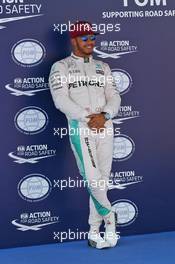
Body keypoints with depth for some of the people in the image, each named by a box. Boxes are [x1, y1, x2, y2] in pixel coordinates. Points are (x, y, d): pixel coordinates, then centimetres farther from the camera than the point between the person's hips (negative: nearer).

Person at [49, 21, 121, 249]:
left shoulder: (102, 67, 20)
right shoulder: (61, 67, 7)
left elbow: (114, 97, 10)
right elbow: (61, 100, -7)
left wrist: (104, 115, -11)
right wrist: (88, 118, -16)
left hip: (105, 125, 4)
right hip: (79, 125, -4)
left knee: (102, 178, 2)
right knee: (92, 175, -20)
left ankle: (94, 231, 11)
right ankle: (109, 217, 1)